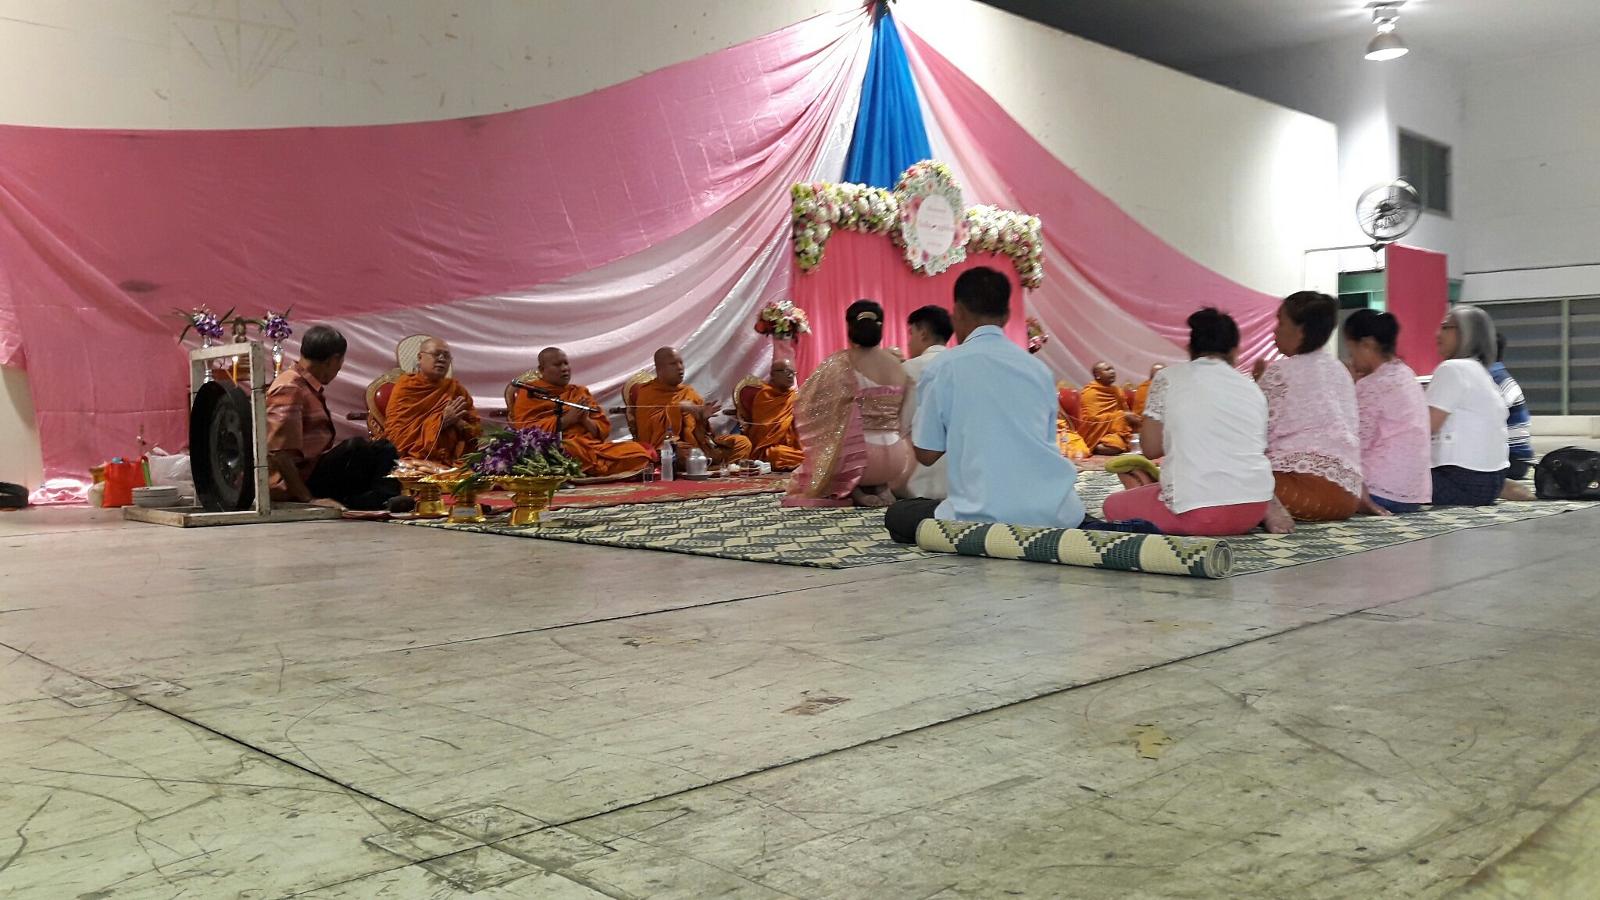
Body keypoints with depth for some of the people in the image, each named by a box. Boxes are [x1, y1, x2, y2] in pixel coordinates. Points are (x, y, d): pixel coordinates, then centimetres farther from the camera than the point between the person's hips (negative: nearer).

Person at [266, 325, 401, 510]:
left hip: (315, 469, 10)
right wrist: (308, 499, -25)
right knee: (355, 449, -29)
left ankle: (385, 499, -14)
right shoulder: (289, 389, -16)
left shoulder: (308, 387, 15)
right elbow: (279, 453, -24)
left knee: (382, 450, 7)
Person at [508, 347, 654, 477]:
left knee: (638, 451, -21)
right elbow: (524, 430, -4)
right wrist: (566, 420, -8)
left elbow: (604, 428, 21)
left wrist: (586, 421, -2)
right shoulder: (530, 393, 12)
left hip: (594, 445, 5)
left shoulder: (581, 392, 27)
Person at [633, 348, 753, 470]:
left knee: (742, 442, -13)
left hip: (696, 443, 6)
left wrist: (703, 418, -5)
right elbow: (648, 426, -11)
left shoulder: (689, 392, 20)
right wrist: (678, 408, -15)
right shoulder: (647, 393, 4)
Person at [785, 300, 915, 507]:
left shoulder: (839, 365, -10)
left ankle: (853, 491, 3)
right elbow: (904, 421, 9)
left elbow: (807, 407, -8)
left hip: (856, 457, -4)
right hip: (896, 460, 4)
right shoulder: (897, 365, 3)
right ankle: (882, 488, 10)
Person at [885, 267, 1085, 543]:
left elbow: (926, 454, 3)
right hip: (1055, 514, 5)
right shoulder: (1038, 368, 10)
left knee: (897, 515, 21)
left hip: (987, 517, -5)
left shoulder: (945, 367, -2)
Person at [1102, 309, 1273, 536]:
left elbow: (1152, 448, 3)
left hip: (1197, 512, -3)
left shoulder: (1168, 377, 3)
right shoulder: (1251, 388, 13)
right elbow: (1261, 450, 17)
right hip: (1254, 509, 4)